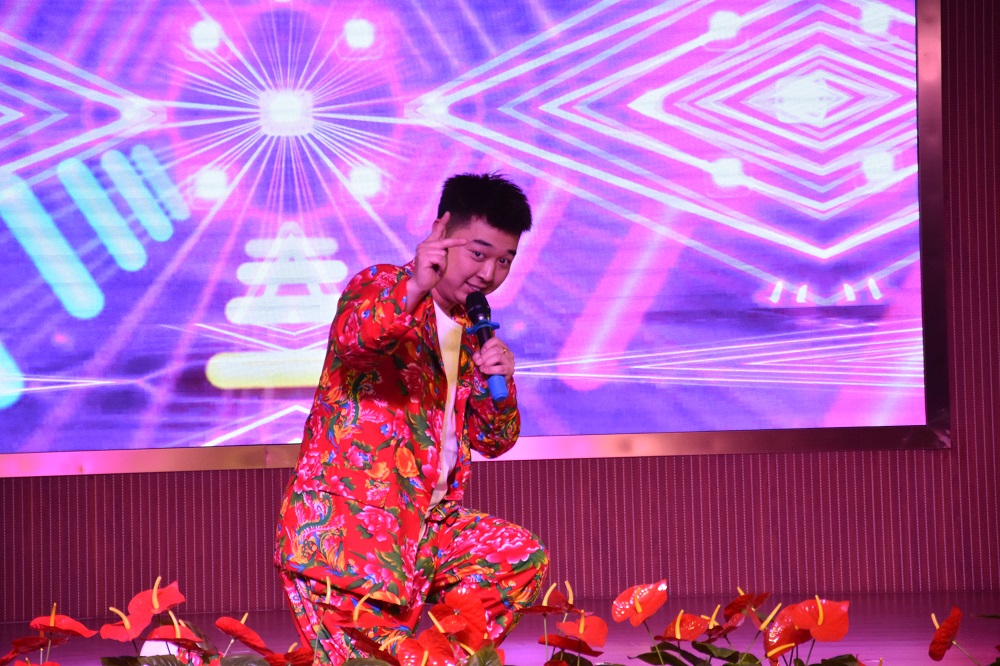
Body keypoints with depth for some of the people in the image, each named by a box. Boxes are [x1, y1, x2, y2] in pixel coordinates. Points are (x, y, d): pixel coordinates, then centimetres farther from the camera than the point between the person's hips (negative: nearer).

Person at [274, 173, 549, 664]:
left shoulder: (471, 329, 15)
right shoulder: (380, 285, -7)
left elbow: (492, 441, 18)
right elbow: (350, 336, -33)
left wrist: (497, 383, -3)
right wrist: (414, 289, -50)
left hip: (424, 524, 8)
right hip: (341, 528, -8)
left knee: (523, 558, 4)